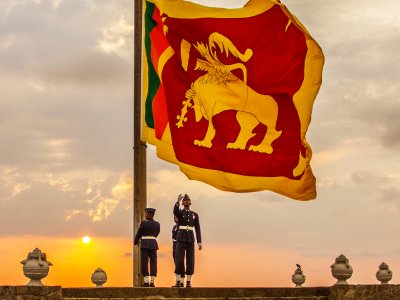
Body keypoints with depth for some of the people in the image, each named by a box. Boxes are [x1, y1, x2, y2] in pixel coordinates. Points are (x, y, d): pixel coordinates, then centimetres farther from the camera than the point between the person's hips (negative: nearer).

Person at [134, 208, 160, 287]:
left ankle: (146, 281, 0)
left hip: (144, 244, -4)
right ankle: (152, 281, 0)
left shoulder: (144, 223, -9)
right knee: (153, 262, 4)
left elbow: (138, 233, -1)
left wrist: (135, 242, 16)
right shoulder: (157, 224, 4)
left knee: (144, 263, 2)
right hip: (153, 244, 4)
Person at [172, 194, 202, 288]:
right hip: (181, 238, -2)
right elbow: (175, 210, -24)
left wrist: (199, 242, 0)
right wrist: (178, 201, -43)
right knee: (179, 260, -9)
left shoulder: (194, 215, 12)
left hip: (190, 239, 2)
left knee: (190, 261, -2)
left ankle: (188, 282, 4)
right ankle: (178, 282, -5)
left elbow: (197, 229, 8)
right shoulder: (179, 212, 4)